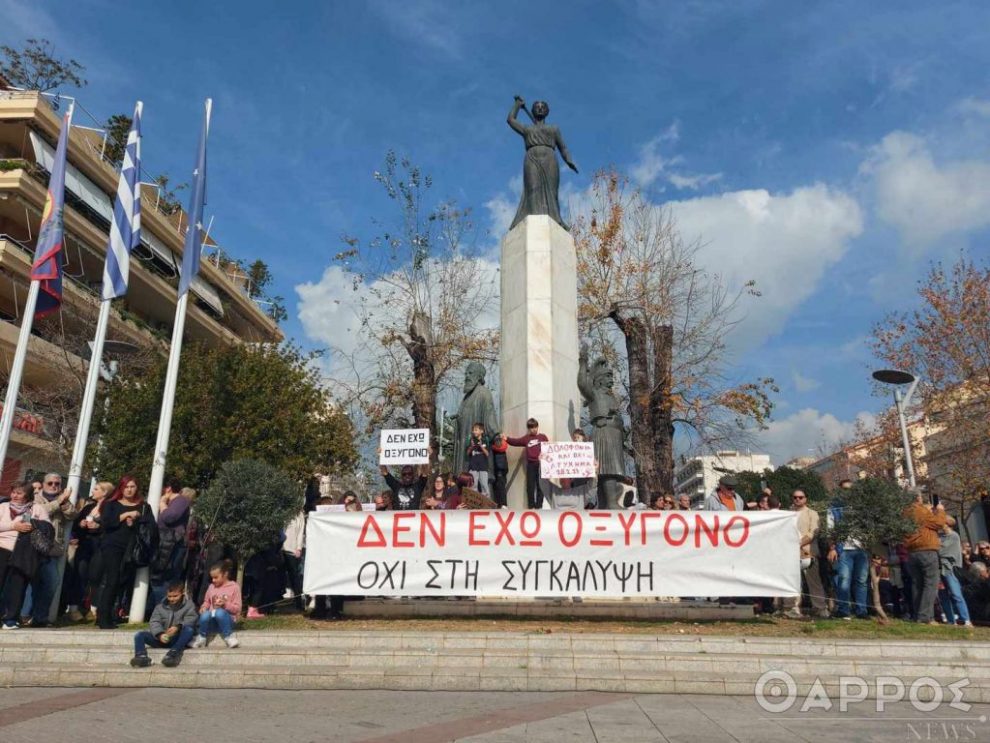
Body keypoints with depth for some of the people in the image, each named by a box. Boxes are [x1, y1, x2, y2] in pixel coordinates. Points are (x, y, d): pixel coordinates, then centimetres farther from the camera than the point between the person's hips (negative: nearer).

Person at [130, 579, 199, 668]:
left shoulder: (189, 605, 6)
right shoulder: (160, 606, 13)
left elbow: (190, 621, -9)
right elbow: (154, 622, 0)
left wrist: (178, 627, -30)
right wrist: (160, 634, -22)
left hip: (179, 639, -3)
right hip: (161, 638, 3)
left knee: (189, 629, -35)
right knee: (139, 635, -14)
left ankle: (173, 653, -47)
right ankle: (141, 657, -34)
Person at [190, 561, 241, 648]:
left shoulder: (234, 587, -1)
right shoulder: (212, 586, 11)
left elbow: (237, 609, -4)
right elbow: (207, 602, 19)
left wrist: (226, 604, -20)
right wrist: (204, 607, -4)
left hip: (227, 619, -3)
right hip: (212, 621, 3)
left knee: (219, 612, -38)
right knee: (205, 614, -33)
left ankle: (229, 636, -19)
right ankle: (201, 637, -8)